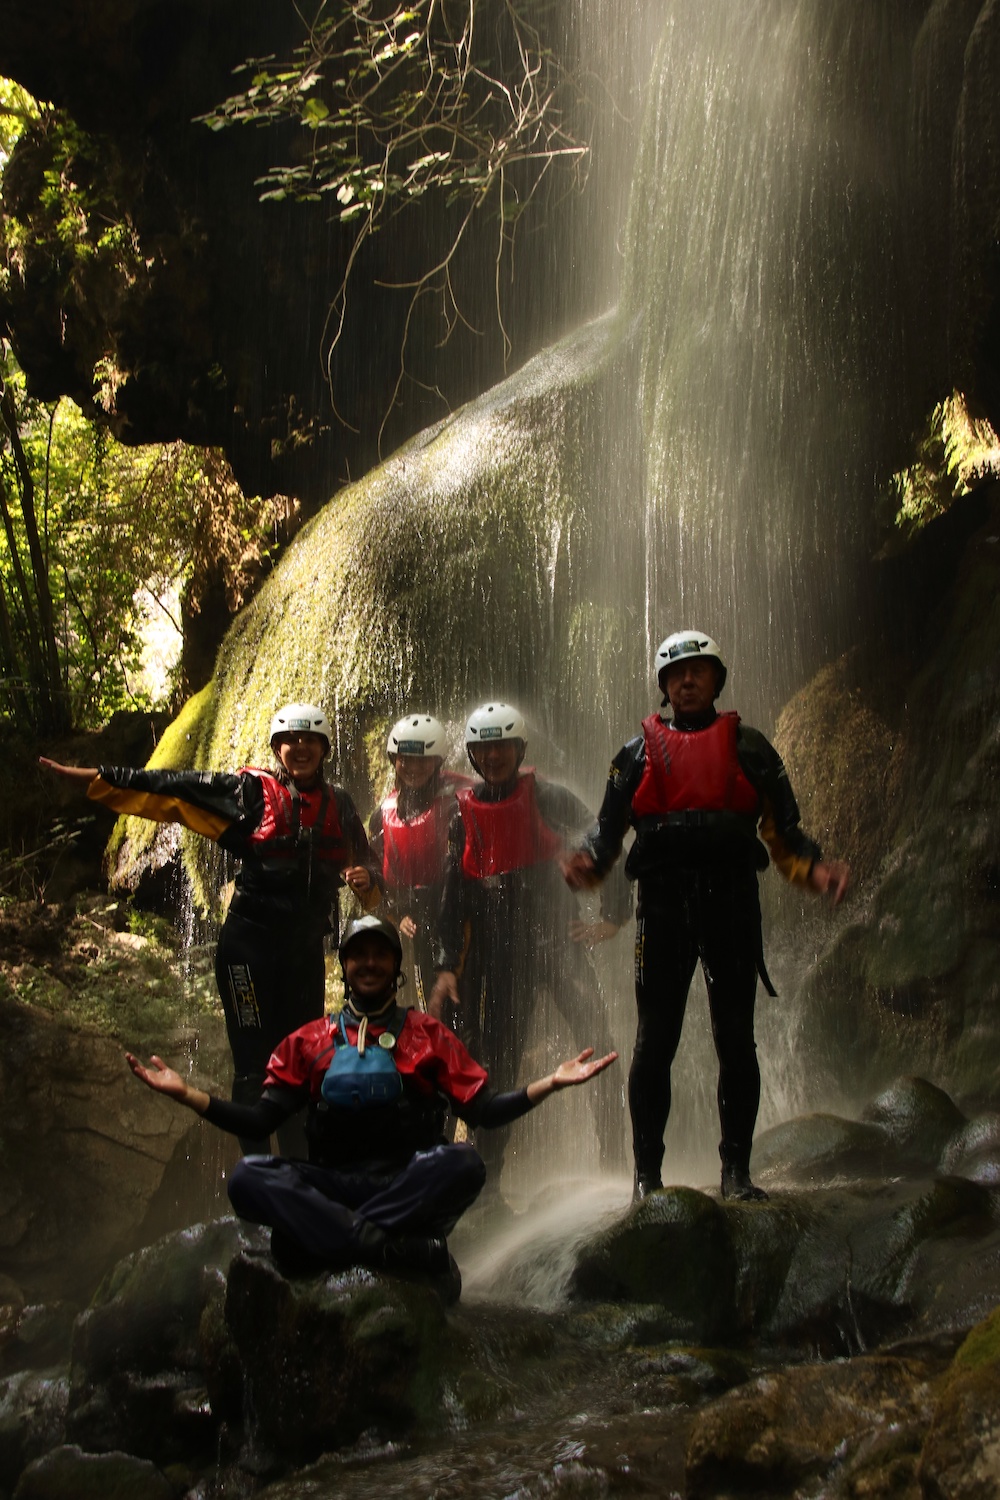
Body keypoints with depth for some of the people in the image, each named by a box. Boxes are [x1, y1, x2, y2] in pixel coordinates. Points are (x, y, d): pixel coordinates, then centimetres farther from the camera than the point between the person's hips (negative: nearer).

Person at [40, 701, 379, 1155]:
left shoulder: (338, 805, 10)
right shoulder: (250, 790, -3)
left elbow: (363, 869, 19)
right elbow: (170, 789, -6)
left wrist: (365, 880, -6)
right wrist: (90, 777, -9)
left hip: (306, 948, 4)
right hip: (250, 943, -4)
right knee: (254, 1065, -3)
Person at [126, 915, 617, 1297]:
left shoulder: (427, 1035, 13)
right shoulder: (309, 1042, 16)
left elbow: (484, 1111, 5)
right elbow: (259, 1120, 9)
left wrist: (549, 1083, -10)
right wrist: (185, 1092, -2)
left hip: (411, 1182, -1)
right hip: (332, 1183, 1)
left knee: (464, 1164, -34)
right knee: (247, 1177, -29)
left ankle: (322, 1238, -35)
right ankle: (401, 1248, -39)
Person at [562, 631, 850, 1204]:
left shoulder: (748, 747, 15)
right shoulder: (640, 753, 16)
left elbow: (783, 830, 10)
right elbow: (609, 827, 9)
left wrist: (817, 868, -9)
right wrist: (587, 861, -12)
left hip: (733, 900, 0)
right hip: (663, 903, 0)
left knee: (736, 1039, 0)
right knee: (655, 1041, -3)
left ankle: (737, 1171, 6)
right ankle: (647, 1173, 3)